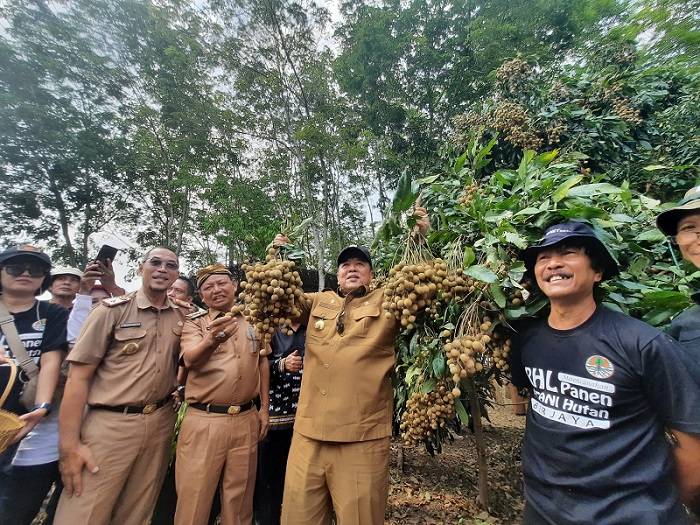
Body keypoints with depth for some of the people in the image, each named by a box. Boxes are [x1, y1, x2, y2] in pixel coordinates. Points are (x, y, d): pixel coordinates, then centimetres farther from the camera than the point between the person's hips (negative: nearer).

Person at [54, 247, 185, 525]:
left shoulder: (181, 317, 4)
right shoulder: (112, 310, -6)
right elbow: (78, 375, -8)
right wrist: (70, 444, -12)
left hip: (161, 423, 4)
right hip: (110, 423, -3)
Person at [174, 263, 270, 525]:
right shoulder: (194, 322, -1)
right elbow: (190, 360, -20)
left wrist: (264, 408, 10)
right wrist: (211, 340, -42)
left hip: (246, 420, 3)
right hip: (203, 420, -2)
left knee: (239, 497, 16)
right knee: (194, 497, 8)